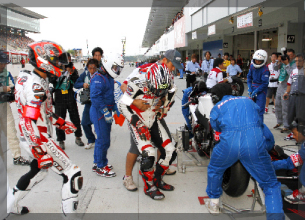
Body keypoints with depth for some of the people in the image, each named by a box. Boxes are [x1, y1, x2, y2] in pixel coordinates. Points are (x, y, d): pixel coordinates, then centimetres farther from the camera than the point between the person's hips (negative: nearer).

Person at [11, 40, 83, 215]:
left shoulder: (28, 78, 11)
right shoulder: (36, 85, -21)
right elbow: (30, 121, -27)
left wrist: (61, 123, 21)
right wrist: (40, 151, -28)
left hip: (31, 138, 11)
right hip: (38, 140, -11)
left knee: (38, 171, 30)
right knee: (73, 174, -7)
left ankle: (11, 205, 45)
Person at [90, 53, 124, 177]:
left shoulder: (108, 77, 15)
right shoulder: (98, 78, -17)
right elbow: (95, 97, -25)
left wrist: (115, 108, 18)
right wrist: (105, 112, -26)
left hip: (106, 111, 10)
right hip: (99, 112, -10)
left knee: (104, 139, 17)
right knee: (103, 140, -6)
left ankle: (98, 163, 31)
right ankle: (100, 167, 6)